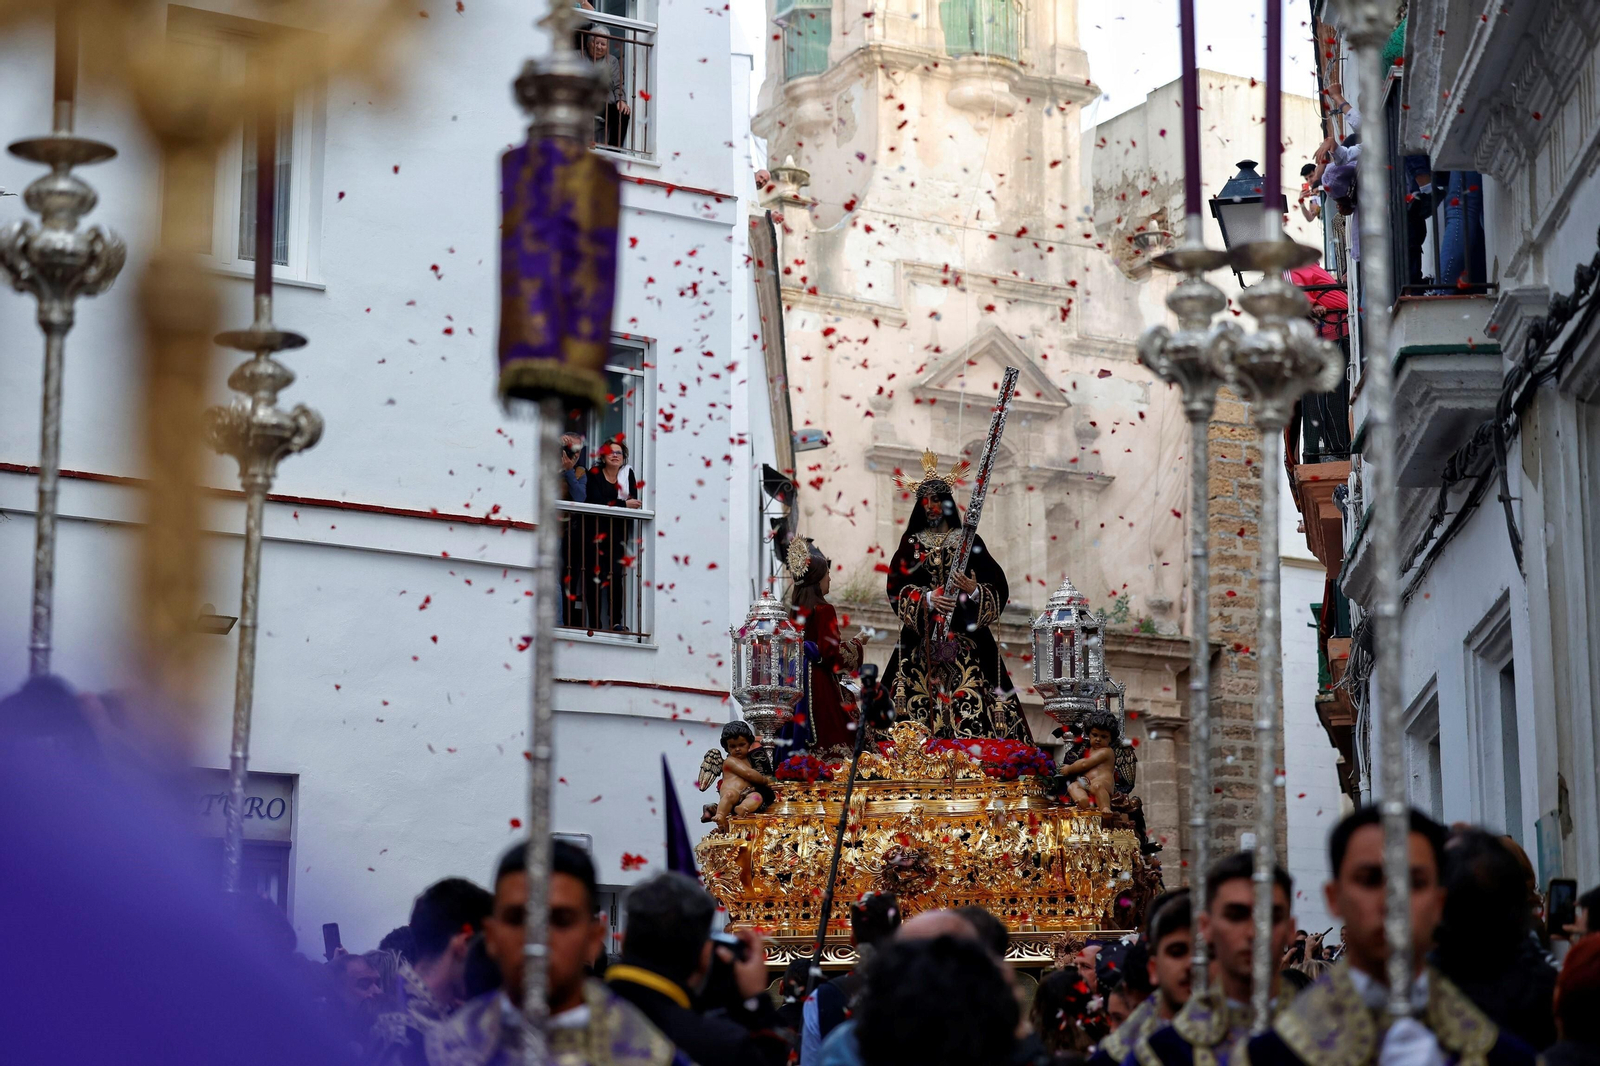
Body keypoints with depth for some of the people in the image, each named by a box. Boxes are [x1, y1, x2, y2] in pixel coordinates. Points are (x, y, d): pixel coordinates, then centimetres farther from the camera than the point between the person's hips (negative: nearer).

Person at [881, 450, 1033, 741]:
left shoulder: (968, 541, 9)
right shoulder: (911, 543, 13)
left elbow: (998, 589, 4)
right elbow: (897, 589, 1)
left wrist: (974, 591, -17)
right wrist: (927, 599, -16)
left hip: (966, 639, -1)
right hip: (922, 641, 1)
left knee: (970, 708, -13)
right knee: (922, 714, -9)